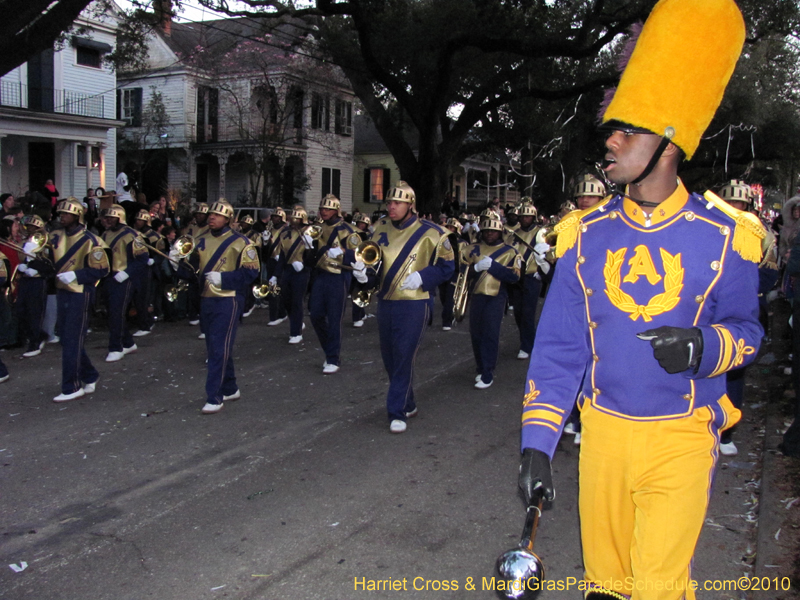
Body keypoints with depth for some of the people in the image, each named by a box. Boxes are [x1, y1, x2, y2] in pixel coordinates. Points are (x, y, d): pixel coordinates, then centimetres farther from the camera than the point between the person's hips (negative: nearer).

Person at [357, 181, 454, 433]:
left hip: (413, 305, -6)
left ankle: (397, 412, 4)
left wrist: (421, 276, -19)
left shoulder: (429, 233, -9)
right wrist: (364, 271, -9)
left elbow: (446, 267, -4)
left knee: (403, 358, -6)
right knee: (389, 358, 12)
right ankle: (408, 404, 30)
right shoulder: (381, 228, 6)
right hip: (384, 303, 6)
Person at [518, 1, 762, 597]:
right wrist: (537, 444, -8)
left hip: (681, 437, -2)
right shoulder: (586, 234, -3)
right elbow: (558, 346, -3)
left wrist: (705, 347, -23)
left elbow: (745, 328, 2)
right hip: (602, 429, 3)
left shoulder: (723, 236, -9)